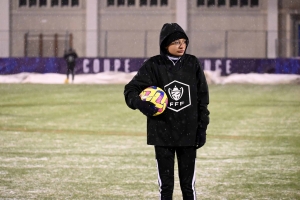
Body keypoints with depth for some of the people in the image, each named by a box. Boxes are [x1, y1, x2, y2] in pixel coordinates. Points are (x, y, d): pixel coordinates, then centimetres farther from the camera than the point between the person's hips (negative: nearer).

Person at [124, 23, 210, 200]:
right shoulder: (153, 66, -5)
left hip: (188, 133, 1)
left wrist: (202, 128, 2)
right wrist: (140, 103, -25)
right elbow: (131, 90, -3)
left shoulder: (193, 64, 1)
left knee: (188, 184, 7)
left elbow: (202, 98, 5)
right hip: (162, 133, -1)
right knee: (165, 184, 6)